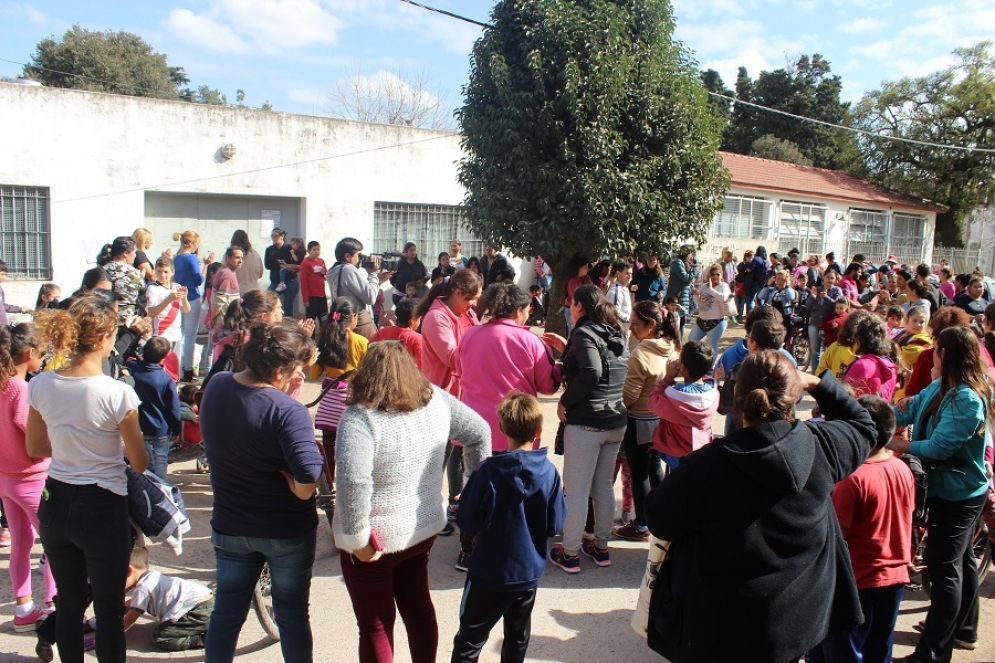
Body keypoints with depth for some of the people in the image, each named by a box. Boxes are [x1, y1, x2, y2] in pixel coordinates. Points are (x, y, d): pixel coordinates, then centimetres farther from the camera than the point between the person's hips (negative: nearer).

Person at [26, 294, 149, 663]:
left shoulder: (41, 385, -5)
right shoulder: (117, 393, -21)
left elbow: (35, 448, 10)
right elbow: (140, 464, -11)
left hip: (55, 504, 5)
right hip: (102, 508, -5)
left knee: (69, 605, 21)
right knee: (109, 610, 11)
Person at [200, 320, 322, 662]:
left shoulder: (215, 387, -9)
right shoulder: (287, 411, -29)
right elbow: (307, 481, -34)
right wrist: (290, 478, -14)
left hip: (230, 526, 5)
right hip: (287, 531, -5)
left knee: (226, 611, 21)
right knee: (292, 614, 16)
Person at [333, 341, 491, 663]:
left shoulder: (360, 417, -22)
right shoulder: (435, 399, -4)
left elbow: (352, 481, -35)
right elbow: (479, 433, 6)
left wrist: (357, 538, -23)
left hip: (378, 540, -5)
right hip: (425, 527, 5)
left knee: (375, 625, 15)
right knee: (418, 605, 27)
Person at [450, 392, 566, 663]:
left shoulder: (488, 471, -21)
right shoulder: (550, 473, -11)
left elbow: (467, 523, -15)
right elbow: (554, 525, -5)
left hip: (489, 573, -3)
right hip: (529, 572, 4)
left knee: (469, 641, 11)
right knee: (517, 640, 21)